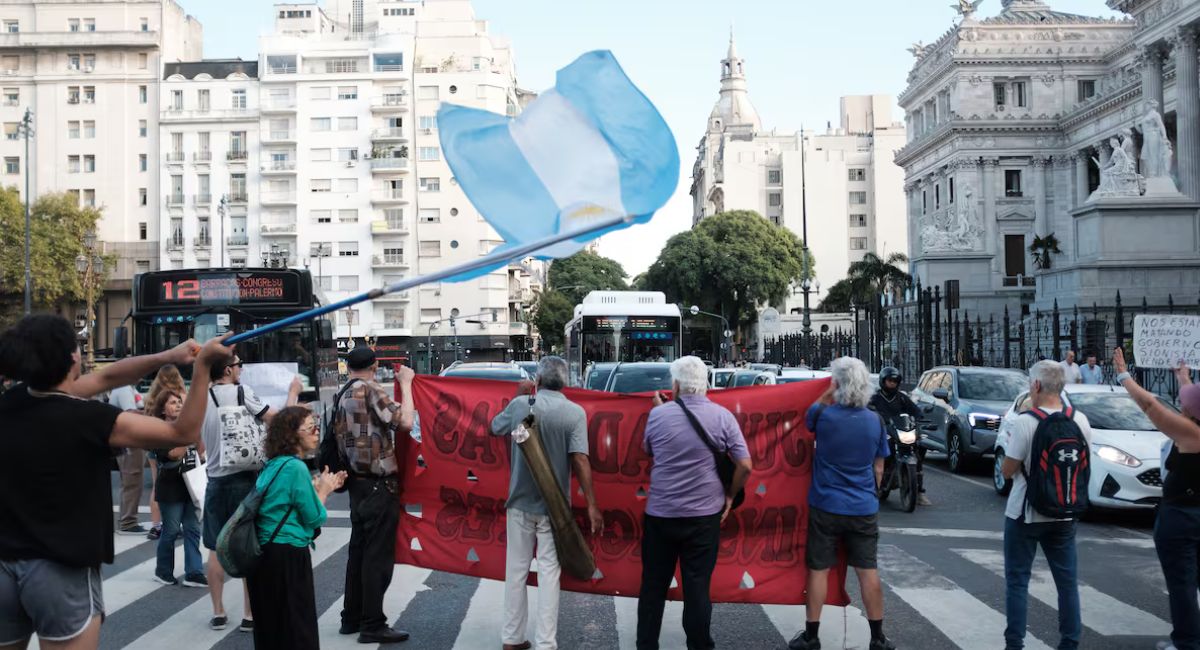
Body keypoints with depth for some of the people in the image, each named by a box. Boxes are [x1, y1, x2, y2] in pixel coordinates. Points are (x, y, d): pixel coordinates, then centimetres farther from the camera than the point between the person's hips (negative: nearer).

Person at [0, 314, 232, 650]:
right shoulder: (87, 418, -19)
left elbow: (105, 377, 10)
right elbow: (184, 433, -11)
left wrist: (167, 356, 4)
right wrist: (203, 366, -8)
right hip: (62, 572, -6)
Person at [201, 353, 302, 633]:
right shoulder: (241, 392, -11)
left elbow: (201, 444, 12)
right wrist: (293, 394, 2)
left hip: (215, 480, 4)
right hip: (243, 478, -4)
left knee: (217, 550, 12)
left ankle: (218, 613, 18)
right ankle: (250, 615, 7)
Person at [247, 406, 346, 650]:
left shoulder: (273, 464, 10)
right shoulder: (295, 466, -16)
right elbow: (313, 518, -13)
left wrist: (317, 489, 13)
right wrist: (323, 491, 2)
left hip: (265, 552, 9)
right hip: (287, 556, -9)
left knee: (270, 625, 17)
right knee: (297, 628, 0)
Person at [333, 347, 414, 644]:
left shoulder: (343, 396, 13)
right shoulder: (370, 390, -13)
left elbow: (341, 441, 16)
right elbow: (405, 422, -20)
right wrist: (405, 383, -10)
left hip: (358, 483, 9)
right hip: (379, 485, -9)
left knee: (359, 551, 15)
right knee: (378, 556, -4)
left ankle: (352, 618, 22)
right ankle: (373, 625, 1)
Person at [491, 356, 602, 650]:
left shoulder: (521, 404, -4)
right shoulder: (575, 412, -9)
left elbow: (495, 428, 16)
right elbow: (579, 460, -16)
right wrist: (592, 505, -14)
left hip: (520, 500, 2)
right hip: (554, 504, -2)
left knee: (517, 568, 12)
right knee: (549, 571, 3)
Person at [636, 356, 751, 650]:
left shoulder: (658, 414, -5)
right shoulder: (722, 416, -6)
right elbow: (745, 465, -6)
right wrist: (730, 495, 9)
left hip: (660, 514, 1)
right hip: (704, 515, 0)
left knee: (653, 585, 12)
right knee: (697, 586, 6)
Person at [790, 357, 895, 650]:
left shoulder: (823, 415, -12)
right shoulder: (875, 421, -2)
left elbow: (810, 416, 14)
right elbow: (878, 468, 6)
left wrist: (829, 394, 10)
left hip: (826, 506, -2)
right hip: (864, 508, 2)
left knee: (819, 570, 6)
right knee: (868, 571, 7)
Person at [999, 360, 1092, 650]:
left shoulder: (1026, 422, -18)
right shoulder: (1080, 421, -2)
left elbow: (1007, 471, -11)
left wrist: (1012, 443, 5)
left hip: (1025, 514, -4)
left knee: (1017, 581, 6)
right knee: (1068, 582, 12)